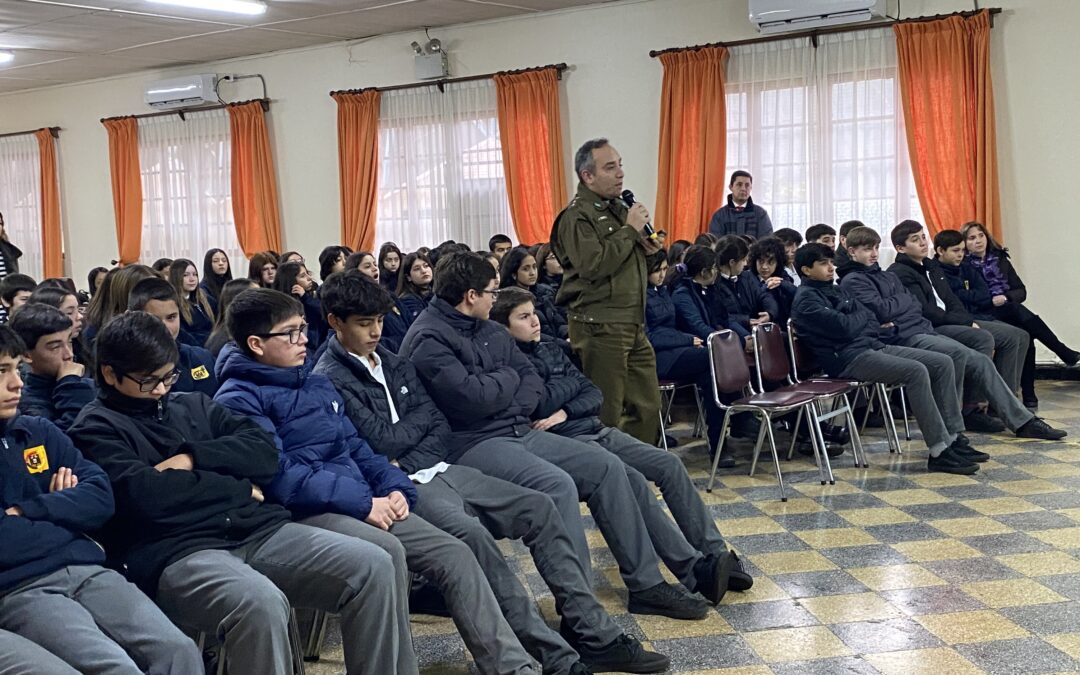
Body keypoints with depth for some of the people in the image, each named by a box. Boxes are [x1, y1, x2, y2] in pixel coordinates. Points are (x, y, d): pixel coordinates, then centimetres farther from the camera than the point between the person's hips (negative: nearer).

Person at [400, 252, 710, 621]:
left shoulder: (490, 330, 16)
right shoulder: (428, 338, -12)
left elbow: (532, 380, 14)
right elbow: (472, 397, -23)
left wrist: (513, 407, -7)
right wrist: (508, 378, -4)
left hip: (519, 431, 9)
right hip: (472, 445, -9)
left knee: (608, 466, -1)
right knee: (558, 485, -32)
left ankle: (646, 584, 5)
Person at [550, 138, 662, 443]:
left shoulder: (618, 208, 17)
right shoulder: (576, 217, -11)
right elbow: (593, 266, -25)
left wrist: (644, 246, 8)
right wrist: (630, 230, -15)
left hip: (633, 325, 9)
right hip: (600, 327, -9)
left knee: (647, 406, 13)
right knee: (607, 415, -2)